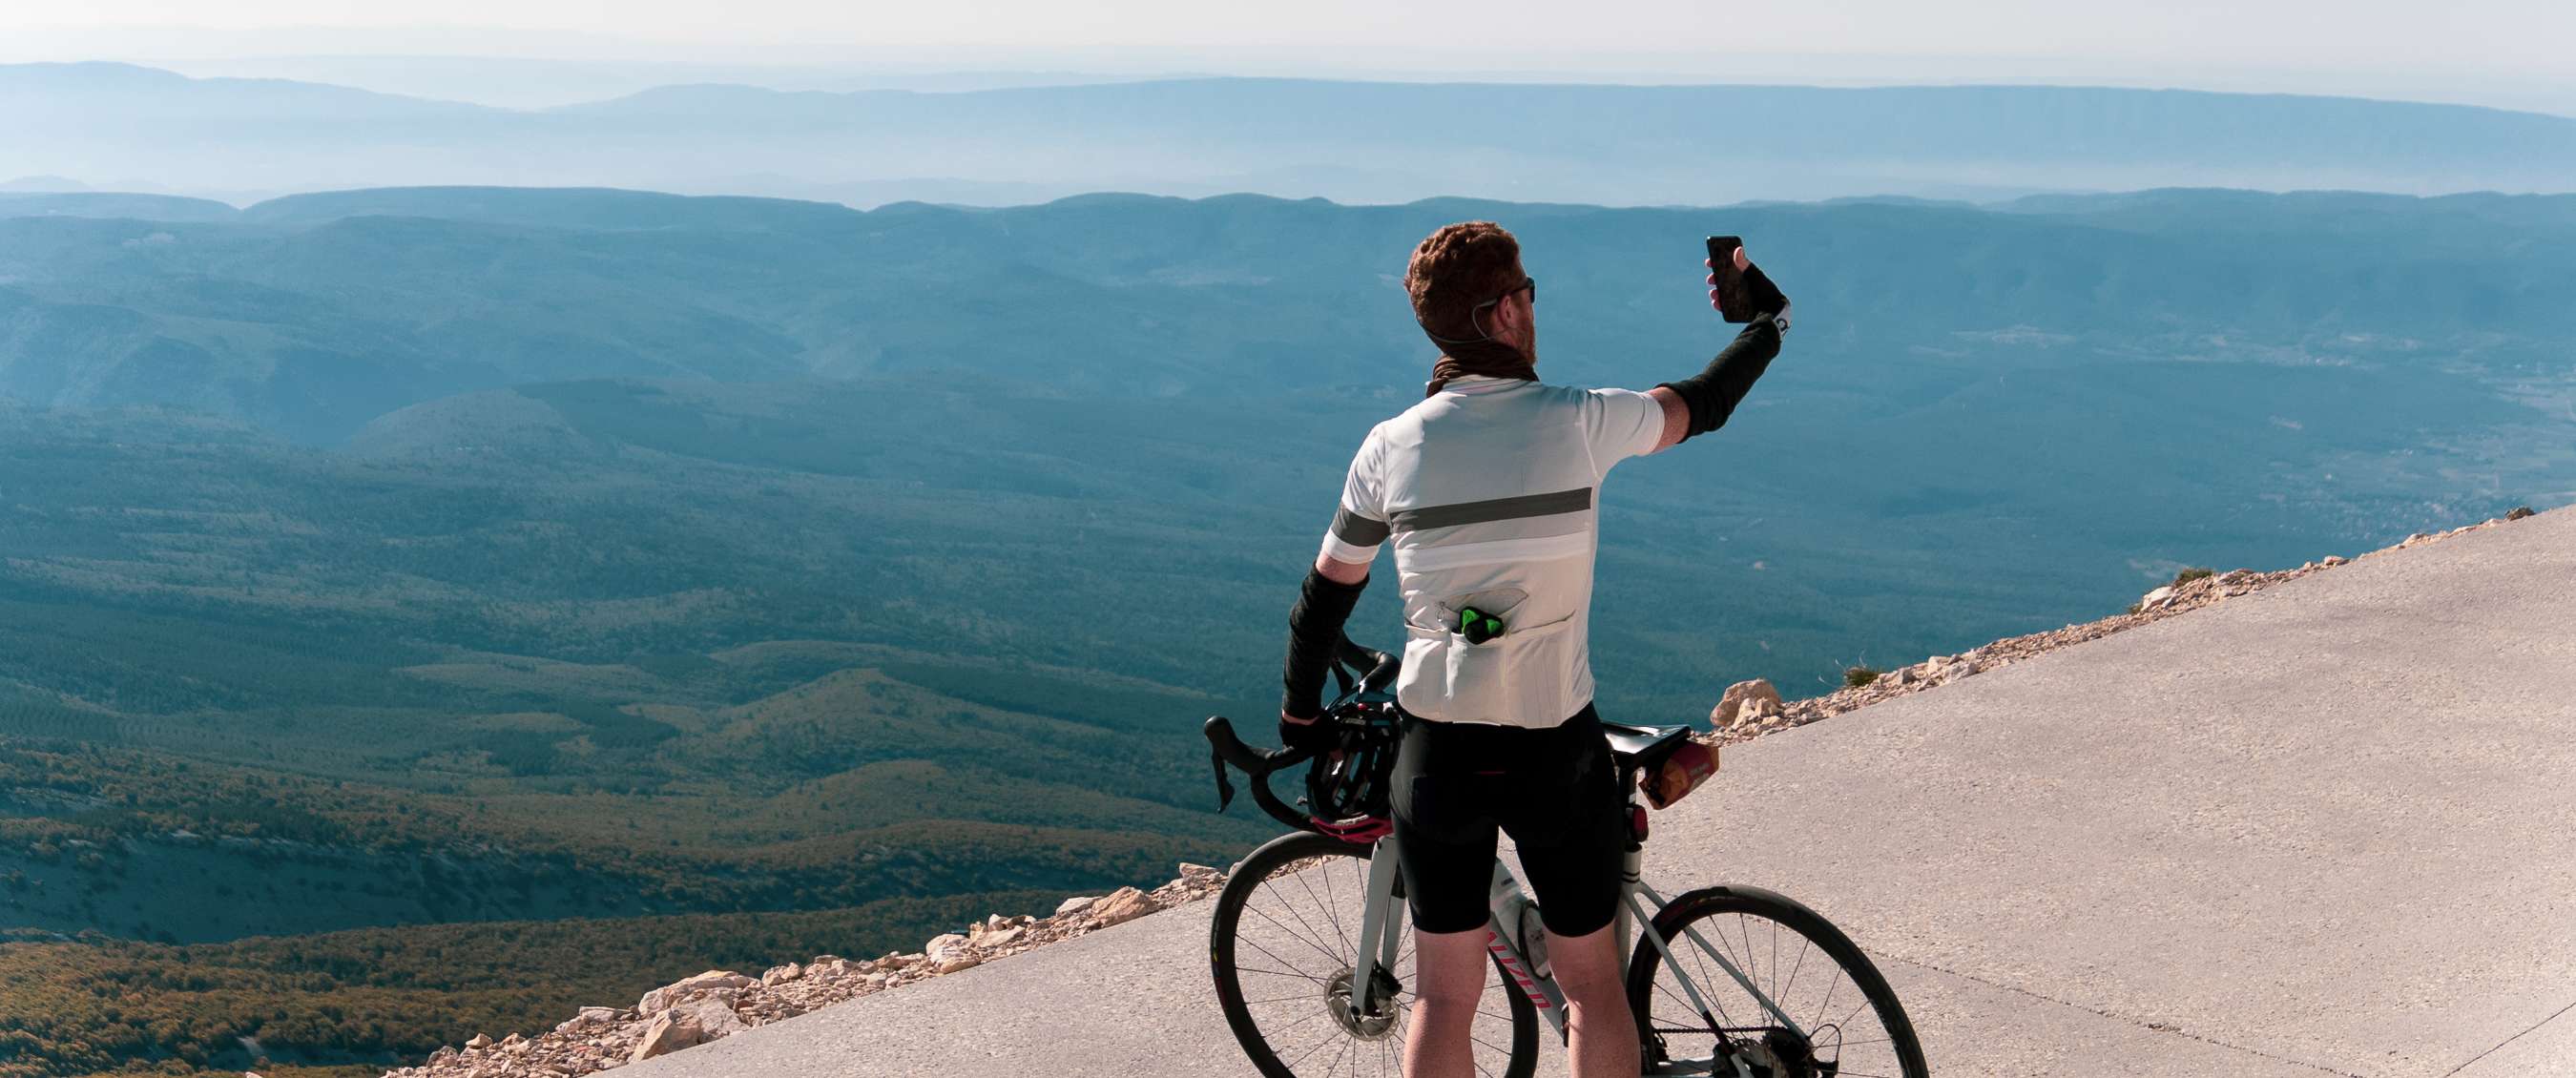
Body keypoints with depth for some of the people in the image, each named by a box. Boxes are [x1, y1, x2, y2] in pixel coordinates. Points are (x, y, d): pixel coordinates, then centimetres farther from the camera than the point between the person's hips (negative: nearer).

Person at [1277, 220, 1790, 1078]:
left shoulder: (1391, 446, -3)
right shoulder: (1578, 422, -9)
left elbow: (1327, 593, 6)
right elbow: (1700, 406, 9)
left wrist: (1300, 717, 22)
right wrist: (1768, 318, 28)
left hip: (1437, 750, 2)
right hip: (1556, 750, -1)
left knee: (1444, 994, 12)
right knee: (1591, 982, 16)